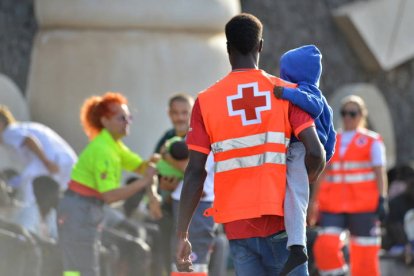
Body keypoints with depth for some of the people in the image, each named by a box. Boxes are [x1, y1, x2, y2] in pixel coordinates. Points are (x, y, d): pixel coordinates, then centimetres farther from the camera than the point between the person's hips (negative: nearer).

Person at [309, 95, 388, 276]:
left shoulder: (372, 141, 5)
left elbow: (380, 173, -1)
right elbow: (322, 174, 17)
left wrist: (381, 200, -12)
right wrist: (314, 203, 12)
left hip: (363, 205, -3)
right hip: (333, 206, 3)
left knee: (364, 256, -4)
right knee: (325, 247, -17)